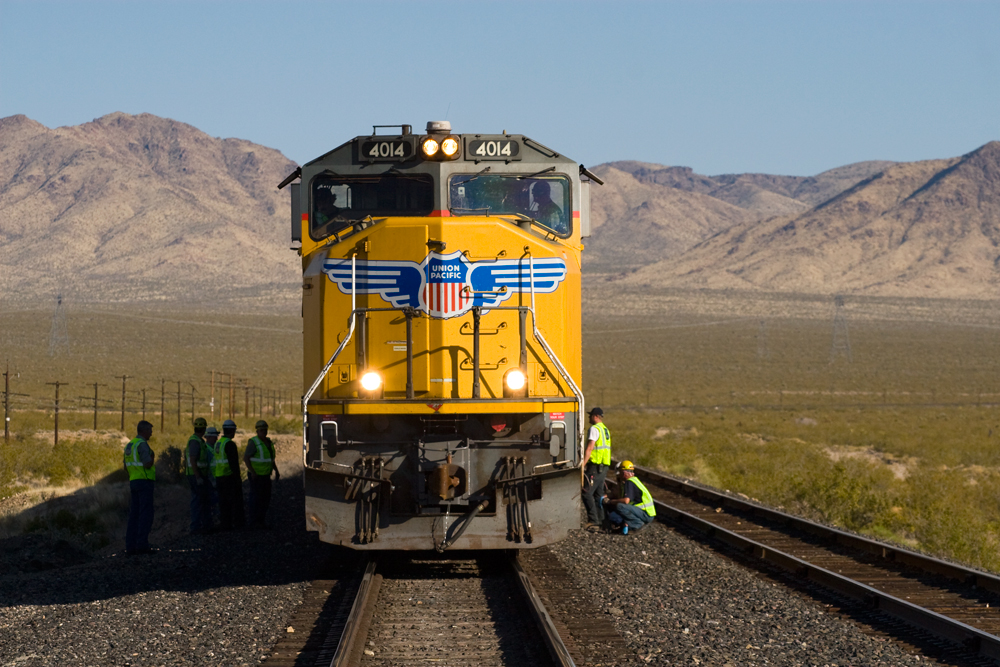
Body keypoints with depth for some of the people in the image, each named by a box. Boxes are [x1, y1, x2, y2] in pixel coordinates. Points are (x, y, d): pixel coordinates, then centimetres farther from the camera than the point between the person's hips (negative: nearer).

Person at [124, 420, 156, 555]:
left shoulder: (129, 445, 15)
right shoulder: (142, 444, -13)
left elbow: (126, 468, 19)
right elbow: (147, 464, -20)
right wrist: (152, 457, 0)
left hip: (133, 482, 8)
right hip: (145, 482, -8)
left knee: (134, 515, 6)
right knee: (146, 515, -7)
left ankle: (130, 546, 2)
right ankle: (142, 544, -13)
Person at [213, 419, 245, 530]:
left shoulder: (217, 443, 13)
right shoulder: (230, 444, -15)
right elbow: (233, 463, -19)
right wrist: (238, 478, -15)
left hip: (219, 477, 8)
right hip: (230, 476, -8)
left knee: (224, 502, 8)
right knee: (237, 499, 5)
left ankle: (225, 524, 6)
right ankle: (238, 521, 8)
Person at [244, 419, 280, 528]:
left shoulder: (268, 442, 13)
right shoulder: (253, 442, -11)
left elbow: (272, 458, 23)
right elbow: (246, 458, -15)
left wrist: (276, 471, 14)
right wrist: (252, 472, -21)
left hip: (266, 475, 8)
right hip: (256, 476, -8)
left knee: (266, 499, 10)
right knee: (256, 499, -5)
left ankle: (260, 520, 19)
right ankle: (254, 522, 0)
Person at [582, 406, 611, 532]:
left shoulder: (594, 429, -11)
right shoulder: (606, 430, 19)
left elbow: (589, 448, -18)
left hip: (595, 466, -9)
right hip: (604, 467, 9)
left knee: (587, 493, -9)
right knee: (598, 494, 13)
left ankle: (593, 521, -15)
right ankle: (601, 520, 12)